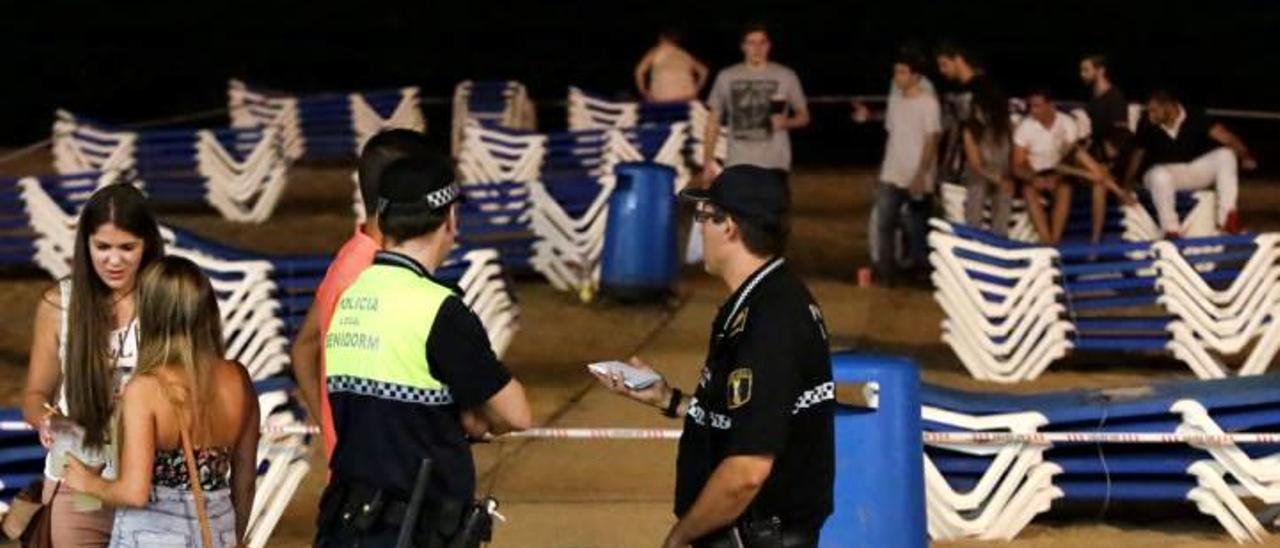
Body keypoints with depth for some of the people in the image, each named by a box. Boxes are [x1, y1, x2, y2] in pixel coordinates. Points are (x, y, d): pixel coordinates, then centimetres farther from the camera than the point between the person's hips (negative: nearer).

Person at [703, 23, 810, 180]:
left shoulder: (786, 76, 5)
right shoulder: (726, 77, 8)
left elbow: (803, 116, 11)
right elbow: (713, 121, 12)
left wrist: (786, 122, -12)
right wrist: (708, 160, 6)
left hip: (774, 165, -1)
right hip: (738, 166, 1)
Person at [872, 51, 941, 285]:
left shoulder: (927, 103, -8)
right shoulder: (895, 101, 11)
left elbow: (931, 142, -12)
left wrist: (921, 175, -19)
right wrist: (885, 167, 13)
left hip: (916, 179, -6)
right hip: (891, 177, 6)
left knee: (916, 229, 1)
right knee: (883, 224, -1)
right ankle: (885, 272, 4)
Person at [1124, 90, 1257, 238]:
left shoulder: (1194, 119, -13)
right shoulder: (1147, 126, -14)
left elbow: (1225, 137, -22)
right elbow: (1136, 156, -2)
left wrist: (1244, 155, -37)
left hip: (1195, 169, 2)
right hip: (1166, 170, -2)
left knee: (1226, 154, -22)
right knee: (1159, 175, -39)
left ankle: (1226, 218, -24)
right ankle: (1171, 231, -28)